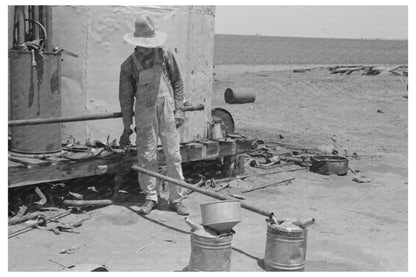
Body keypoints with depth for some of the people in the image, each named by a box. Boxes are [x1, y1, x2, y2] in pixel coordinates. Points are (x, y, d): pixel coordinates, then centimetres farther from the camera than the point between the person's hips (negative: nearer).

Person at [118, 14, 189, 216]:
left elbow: (177, 83, 8)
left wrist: (178, 111, 0)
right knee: (146, 157, 4)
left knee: (173, 156, 1)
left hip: (167, 110, 0)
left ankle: (176, 199, 10)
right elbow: (125, 97, 6)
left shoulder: (165, 56, 2)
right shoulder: (128, 65, 2)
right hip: (144, 114, 0)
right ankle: (151, 198, 18)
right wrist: (127, 126, 6)